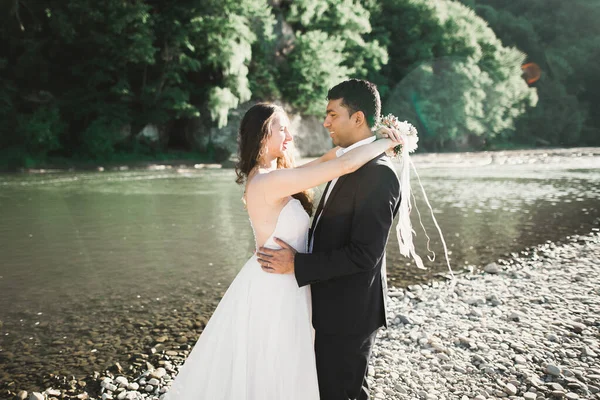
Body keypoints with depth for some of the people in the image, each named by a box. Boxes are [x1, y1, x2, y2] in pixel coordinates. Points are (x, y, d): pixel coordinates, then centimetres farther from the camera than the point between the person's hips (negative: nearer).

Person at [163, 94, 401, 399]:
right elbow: (345, 165, -28)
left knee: (258, 374, 24)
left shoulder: (269, 177, 4)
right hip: (274, 290, -9)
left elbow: (324, 162, 9)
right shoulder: (270, 180, -25)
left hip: (276, 285, 9)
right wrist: (385, 143, -12)